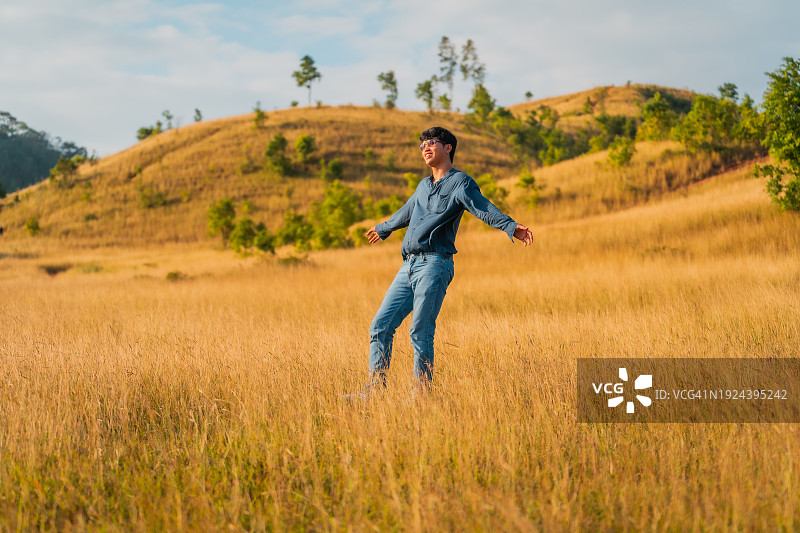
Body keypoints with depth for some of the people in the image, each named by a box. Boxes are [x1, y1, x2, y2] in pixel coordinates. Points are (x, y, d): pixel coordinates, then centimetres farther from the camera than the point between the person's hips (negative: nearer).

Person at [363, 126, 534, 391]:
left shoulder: (459, 182, 2)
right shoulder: (424, 186, 25)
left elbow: (483, 208, -15)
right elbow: (405, 213, 45)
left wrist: (511, 227, -34)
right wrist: (382, 229, 62)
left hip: (434, 264, -8)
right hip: (408, 266, 8)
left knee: (421, 334, -12)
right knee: (380, 326, 3)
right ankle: (375, 387, 8)